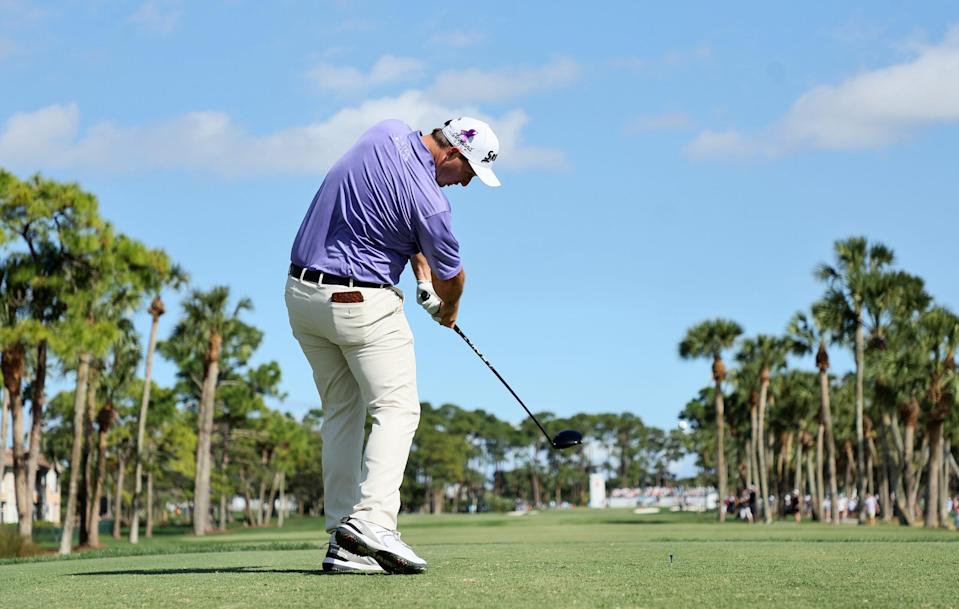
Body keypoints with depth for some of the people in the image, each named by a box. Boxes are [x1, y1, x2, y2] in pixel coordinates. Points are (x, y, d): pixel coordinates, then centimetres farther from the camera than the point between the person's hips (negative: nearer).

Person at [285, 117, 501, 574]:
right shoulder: (429, 201, -18)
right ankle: (372, 520, -24)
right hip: (361, 302, -9)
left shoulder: (388, 133, 3)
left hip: (301, 291, 9)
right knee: (397, 408, -6)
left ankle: (343, 542, 6)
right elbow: (451, 277, -1)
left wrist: (422, 273, 13)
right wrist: (447, 311, 21)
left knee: (341, 412, 11)